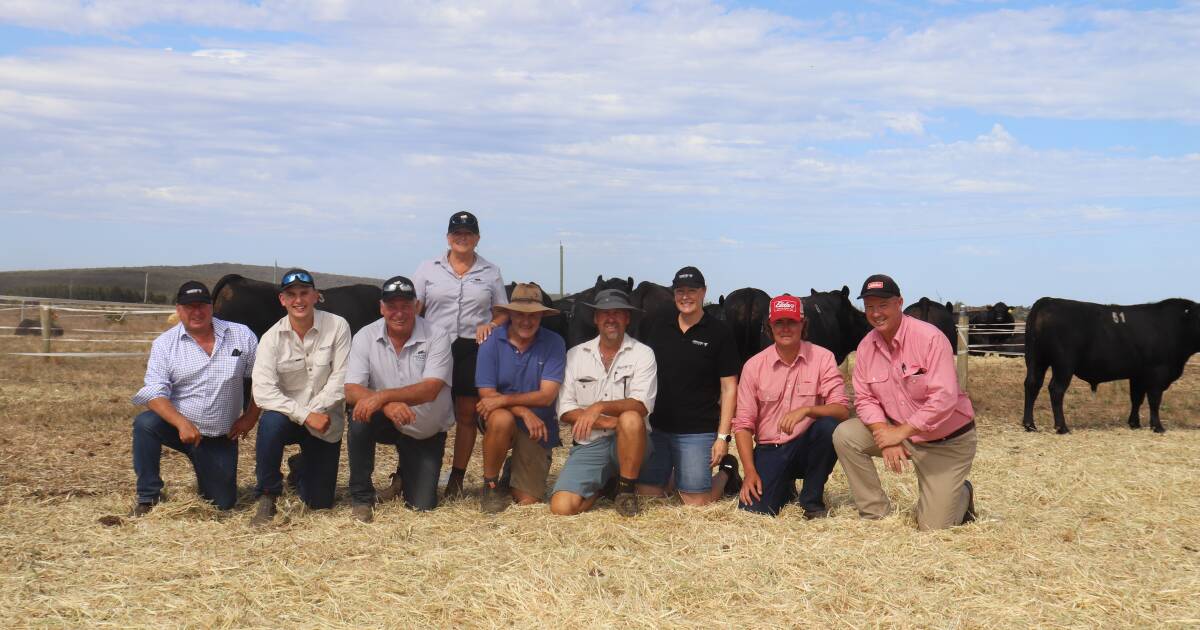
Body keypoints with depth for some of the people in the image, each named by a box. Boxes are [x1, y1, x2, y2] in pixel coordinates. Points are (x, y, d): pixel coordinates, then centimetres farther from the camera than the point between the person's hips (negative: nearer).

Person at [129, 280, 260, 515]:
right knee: (145, 423, -32)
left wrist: (250, 416, -5)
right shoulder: (164, 344, -6)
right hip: (178, 425, -1)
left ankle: (206, 472, 37)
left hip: (221, 438, 1)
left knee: (223, 504, 1)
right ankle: (147, 497, -15)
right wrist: (182, 423, -32)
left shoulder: (242, 336, -3)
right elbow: (155, 393, -16)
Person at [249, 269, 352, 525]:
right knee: (271, 422, -38)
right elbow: (263, 391, -19)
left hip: (326, 421, 1)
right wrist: (305, 415, -27)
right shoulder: (271, 337, -10)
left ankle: (300, 467, 40)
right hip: (286, 415, -1)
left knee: (320, 502, 3)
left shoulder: (337, 327, -10)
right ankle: (266, 499, -19)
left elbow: (341, 379, -11)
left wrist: (314, 413, -20)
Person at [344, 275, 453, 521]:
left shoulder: (436, 337, -17)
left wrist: (383, 395, -42)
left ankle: (405, 475, 32)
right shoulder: (365, 337, -12)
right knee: (360, 419, -33)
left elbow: (430, 390, -29)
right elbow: (351, 391, -21)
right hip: (387, 422, 1)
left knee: (422, 505, -6)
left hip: (427, 432, -1)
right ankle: (361, 496, -13)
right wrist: (387, 405, -41)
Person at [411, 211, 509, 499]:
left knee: (467, 414, 4)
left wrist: (491, 325, -8)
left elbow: (503, 313, 14)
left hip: (473, 352, 1)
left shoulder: (491, 273, 10)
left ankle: (457, 479, 13)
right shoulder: (428, 270, 8)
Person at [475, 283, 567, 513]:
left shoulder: (554, 343, -10)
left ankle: (514, 468, 33)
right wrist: (523, 411, -28)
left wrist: (503, 400, -27)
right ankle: (490, 486, -14)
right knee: (502, 419, -38)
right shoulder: (492, 341, -9)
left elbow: (547, 395, -16)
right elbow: (486, 394, -13)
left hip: (538, 428, 1)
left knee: (527, 501, -3)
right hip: (501, 422, -1)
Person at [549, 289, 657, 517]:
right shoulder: (576, 355, 7)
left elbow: (642, 405, -13)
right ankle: (603, 484, 13)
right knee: (561, 506, -21)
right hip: (588, 445, 2)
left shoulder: (642, 353, 1)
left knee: (630, 419, -37)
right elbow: (565, 410, 1)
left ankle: (627, 488, -13)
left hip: (626, 442, -2)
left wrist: (600, 407, -26)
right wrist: (605, 422, -14)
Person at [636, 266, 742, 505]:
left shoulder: (719, 333, -3)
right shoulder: (658, 329, 9)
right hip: (655, 427, 4)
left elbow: (729, 388, -3)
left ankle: (726, 471, 26)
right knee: (646, 494, 4)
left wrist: (723, 436, -9)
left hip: (697, 431, -4)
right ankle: (670, 472, 35)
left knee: (695, 501, -3)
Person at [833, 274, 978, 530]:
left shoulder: (930, 338, -22)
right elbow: (865, 399, -2)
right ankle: (876, 515, -3)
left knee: (933, 526, -9)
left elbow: (944, 398, -28)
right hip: (898, 431, 5)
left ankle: (961, 495, 28)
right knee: (845, 436, -17)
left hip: (947, 442, -5)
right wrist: (885, 436, -20)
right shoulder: (867, 346, -4)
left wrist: (900, 433, -27)